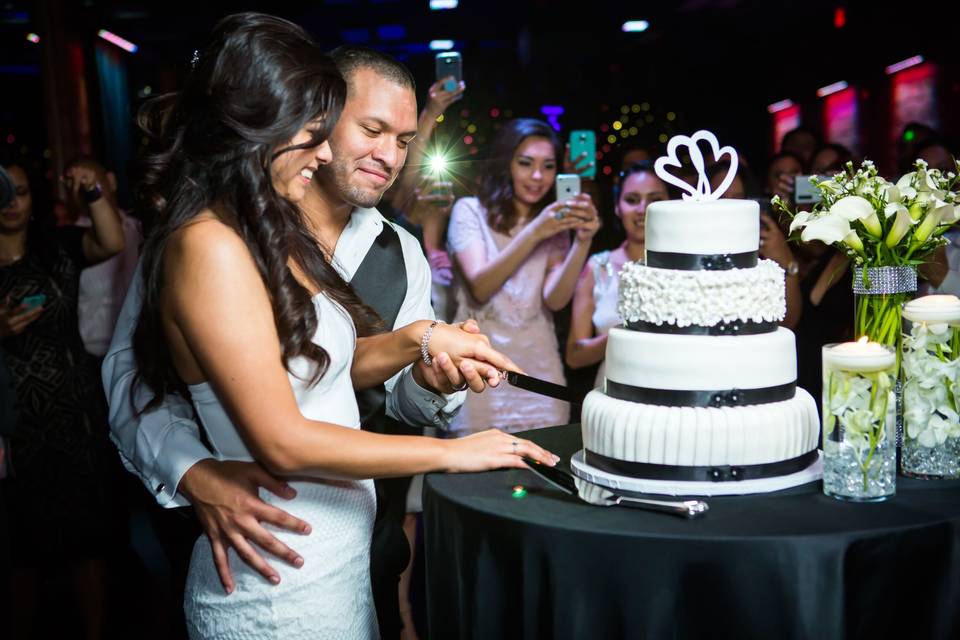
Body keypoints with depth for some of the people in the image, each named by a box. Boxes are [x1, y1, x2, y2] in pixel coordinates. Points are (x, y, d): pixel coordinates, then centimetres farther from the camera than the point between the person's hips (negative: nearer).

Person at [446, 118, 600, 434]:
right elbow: (480, 288, -15)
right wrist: (533, 233, -23)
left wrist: (583, 241, -20)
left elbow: (556, 299, -6)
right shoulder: (471, 211, 0)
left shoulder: (556, 222, 9)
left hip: (538, 371, 3)